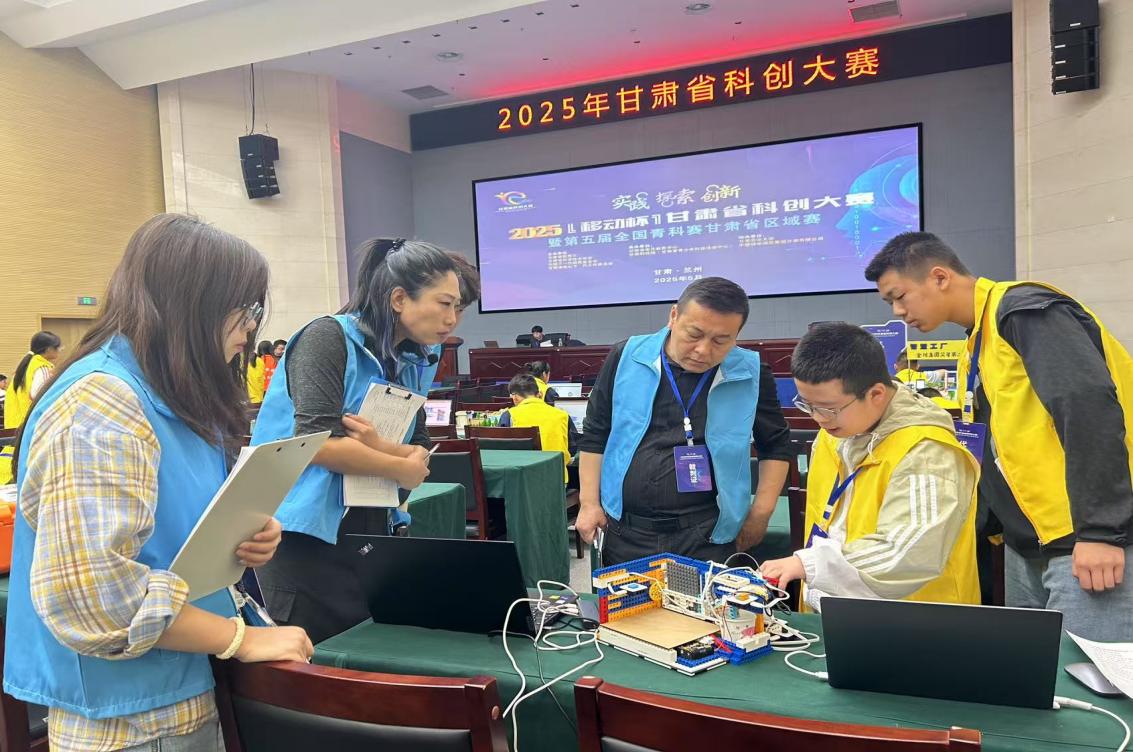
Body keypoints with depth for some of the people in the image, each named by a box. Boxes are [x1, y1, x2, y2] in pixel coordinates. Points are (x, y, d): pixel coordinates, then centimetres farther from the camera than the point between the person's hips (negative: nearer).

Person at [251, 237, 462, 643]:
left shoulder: (411, 362, 8)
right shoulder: (329, 337, -13)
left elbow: (419, 456, 3)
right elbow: (317, 444, -22)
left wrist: (380, 445, -19)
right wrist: (400, 468, -10)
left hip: (371, 536, 7)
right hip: (308, 538, -7)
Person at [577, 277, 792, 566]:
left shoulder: (751, 375, -5)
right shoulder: (626, 358, -4)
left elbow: (776, 445, 8)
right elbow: (595, 435, 4)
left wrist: (759, 515, 2)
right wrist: (589, 502, 2)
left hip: (706, 539, -1)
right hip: (625, 534, 1)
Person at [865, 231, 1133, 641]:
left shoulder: (1023, 310, -13)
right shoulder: (979, 343, 16)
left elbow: (1089, 404, -23)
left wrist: (1100, 529, -25)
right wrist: (989, 521, 18)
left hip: (1091, 541, -9)